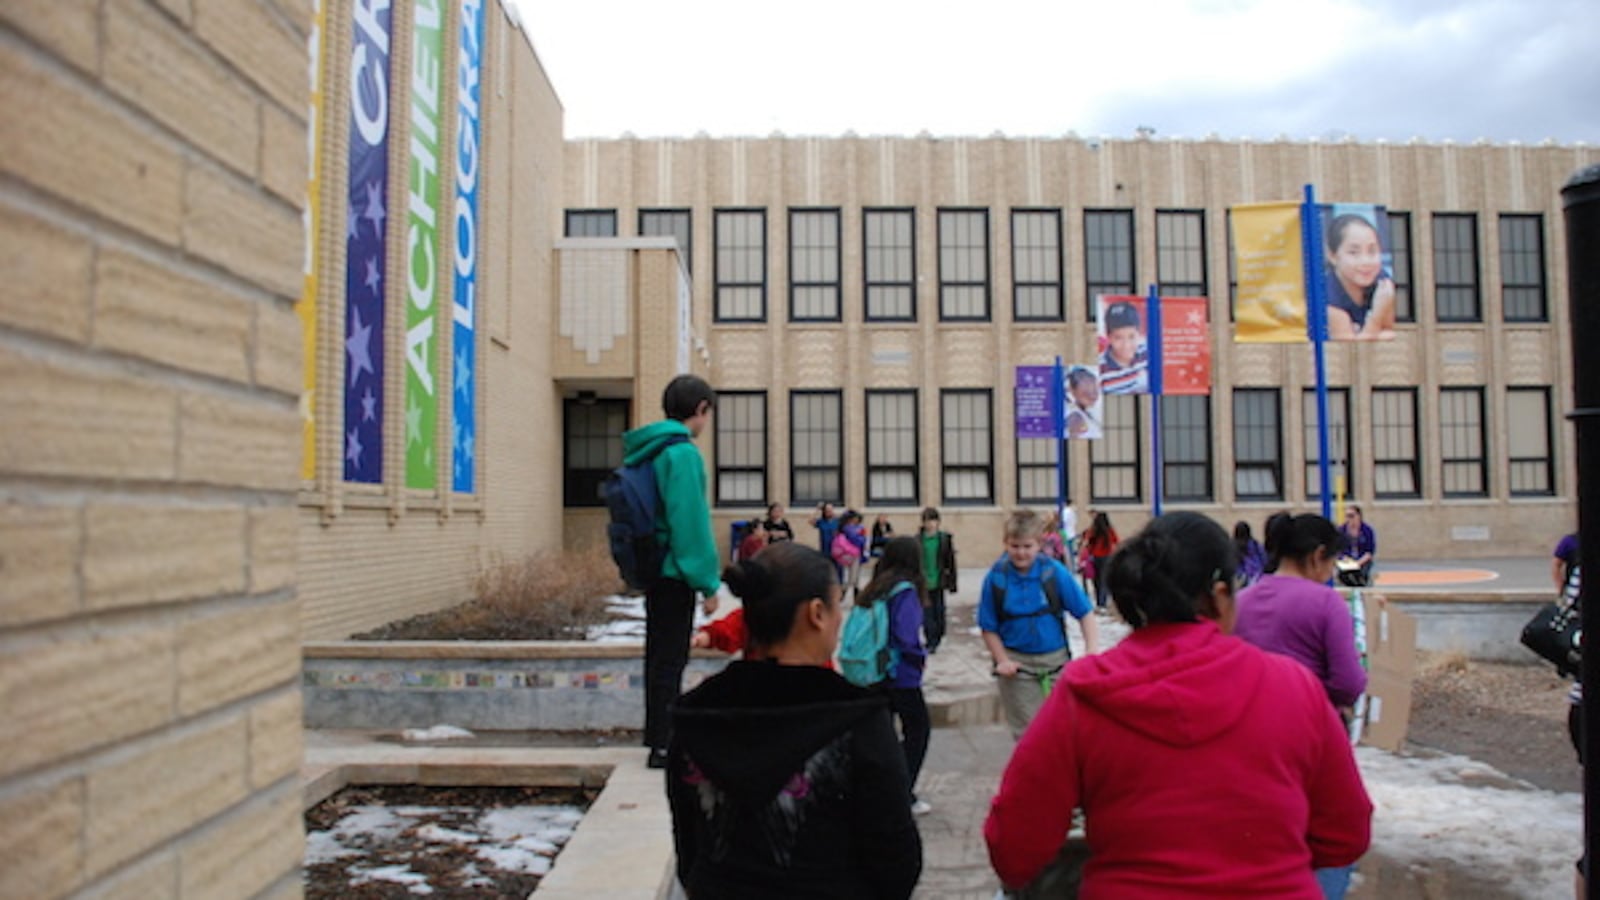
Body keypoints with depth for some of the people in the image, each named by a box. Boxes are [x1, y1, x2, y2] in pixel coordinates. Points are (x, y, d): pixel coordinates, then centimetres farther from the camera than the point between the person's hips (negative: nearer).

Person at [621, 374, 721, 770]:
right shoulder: (683, 452, -17)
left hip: (652, 569, 9)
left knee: (659, 653, 19)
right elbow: (690, 520, -19)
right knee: (670, 658, -1)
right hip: (673, 573, -9)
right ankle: (663, 745, 7)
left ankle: (658, 732, 32)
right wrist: (707, 582, -14)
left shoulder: (646, 450, 11)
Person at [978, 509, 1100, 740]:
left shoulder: (1055, 571, -9)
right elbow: (989, 628, 0)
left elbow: (1085, 613, -5)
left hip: (1056, 660, 1)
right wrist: (1003, 660, -11)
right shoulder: (995, 578, -8)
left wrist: (1092, 651, -17)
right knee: (1028, 731, 3)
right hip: (1017, 664, 0)